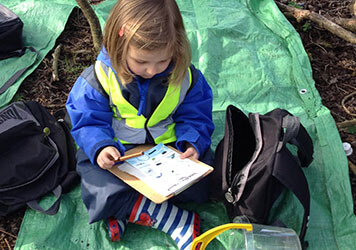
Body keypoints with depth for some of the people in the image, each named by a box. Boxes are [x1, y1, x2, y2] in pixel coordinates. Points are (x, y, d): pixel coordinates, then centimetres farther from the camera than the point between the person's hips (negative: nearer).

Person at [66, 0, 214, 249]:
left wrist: (192, 143, -21)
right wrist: (100, 147, -29)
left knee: (200, 181, -21)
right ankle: (175, 220, -25)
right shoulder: (100, 76, -14)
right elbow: (89, 121, -8)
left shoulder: (186, 76, -11)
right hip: (119, 150, -1)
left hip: (170, 146, 2)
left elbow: (195, 117, -1)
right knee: (98, 181, -29)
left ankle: (125, 208, -15)